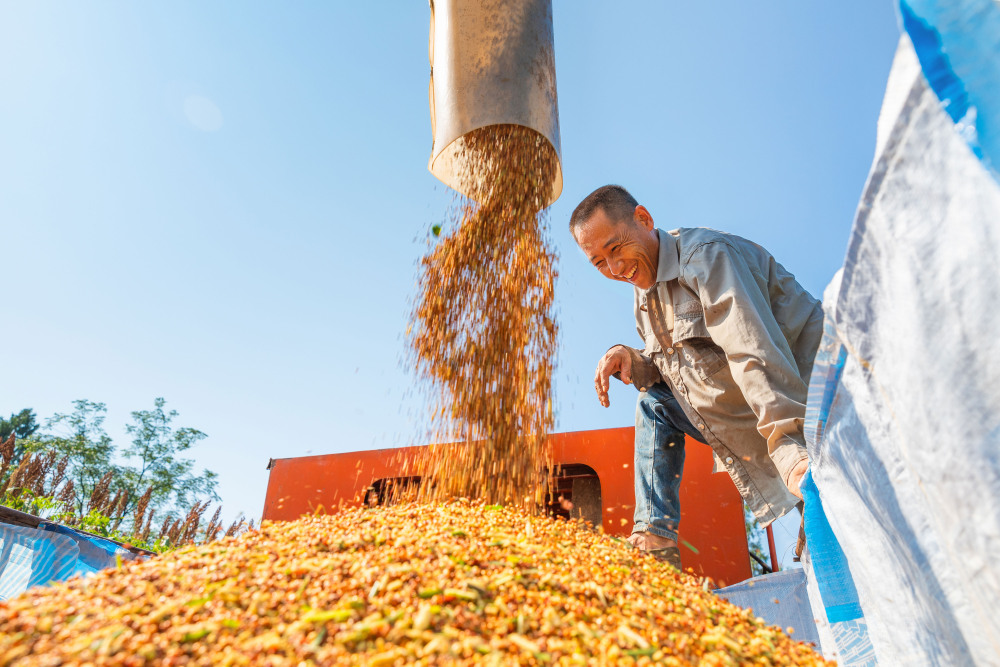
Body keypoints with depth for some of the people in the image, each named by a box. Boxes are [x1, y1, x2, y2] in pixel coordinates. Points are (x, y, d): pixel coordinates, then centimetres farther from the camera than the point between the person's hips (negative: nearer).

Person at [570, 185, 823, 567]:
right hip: (743, 421, 8)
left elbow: (758, 352, -33)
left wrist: (788, 445, -42)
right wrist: (631, 360, -7)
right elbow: (672, 368, 13)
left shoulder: (705, 256, -21)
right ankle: (655, 535, 0)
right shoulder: (646, 294, 8)